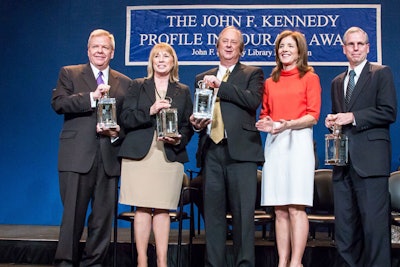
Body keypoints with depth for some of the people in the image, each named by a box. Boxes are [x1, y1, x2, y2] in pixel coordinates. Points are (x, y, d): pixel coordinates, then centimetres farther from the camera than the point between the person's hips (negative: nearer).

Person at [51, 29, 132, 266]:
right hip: (77, 156, -2)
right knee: (73, 214, -1)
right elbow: (58, 103, -6)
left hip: (109, 157, 3)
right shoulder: (69, 74, 10)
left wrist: (118, 133, -8)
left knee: (104, 216, 6)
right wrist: (91, 97, -15)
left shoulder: (125, 83, 15)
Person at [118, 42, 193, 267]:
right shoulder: (138, 86, 12)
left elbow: (188, 126, 11)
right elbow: (126, 118, 2)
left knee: (162, 209, -1)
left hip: (170, 155, 1)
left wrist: (179, 140, -8)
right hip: (140, 154, 0)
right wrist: (150, 111, -12)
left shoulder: (183, 91, 15)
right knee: (143, 208, -2)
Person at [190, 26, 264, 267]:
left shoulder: (253, 74, 10)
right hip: (211, 151, 4)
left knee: (244, 212, -5)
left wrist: (220, 85, -10)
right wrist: (196, 123, 0)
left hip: (241, 150, -3)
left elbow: (254, 100, -8)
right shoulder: (203, 78, 21)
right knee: (213, 213, 5)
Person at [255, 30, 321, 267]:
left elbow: (313, 116, -1)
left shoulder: (310, 78, 7)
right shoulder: (270, 82, 19)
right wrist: (265, 123, -1)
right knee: (280, 210, 3)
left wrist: (289, 124, -18)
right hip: (274, 143, 4)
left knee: (296, 207, -9)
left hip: (298, 141, -4)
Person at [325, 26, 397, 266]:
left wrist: (352, 117, -13)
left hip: (370, 158, -6)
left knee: (374, 220, -7)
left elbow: (389, 112, -7)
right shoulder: (337, 82, 22)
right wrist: (332, 121, 5)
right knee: (344, 222, 6)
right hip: (344, 160, 6)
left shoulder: (382, 73, 4)